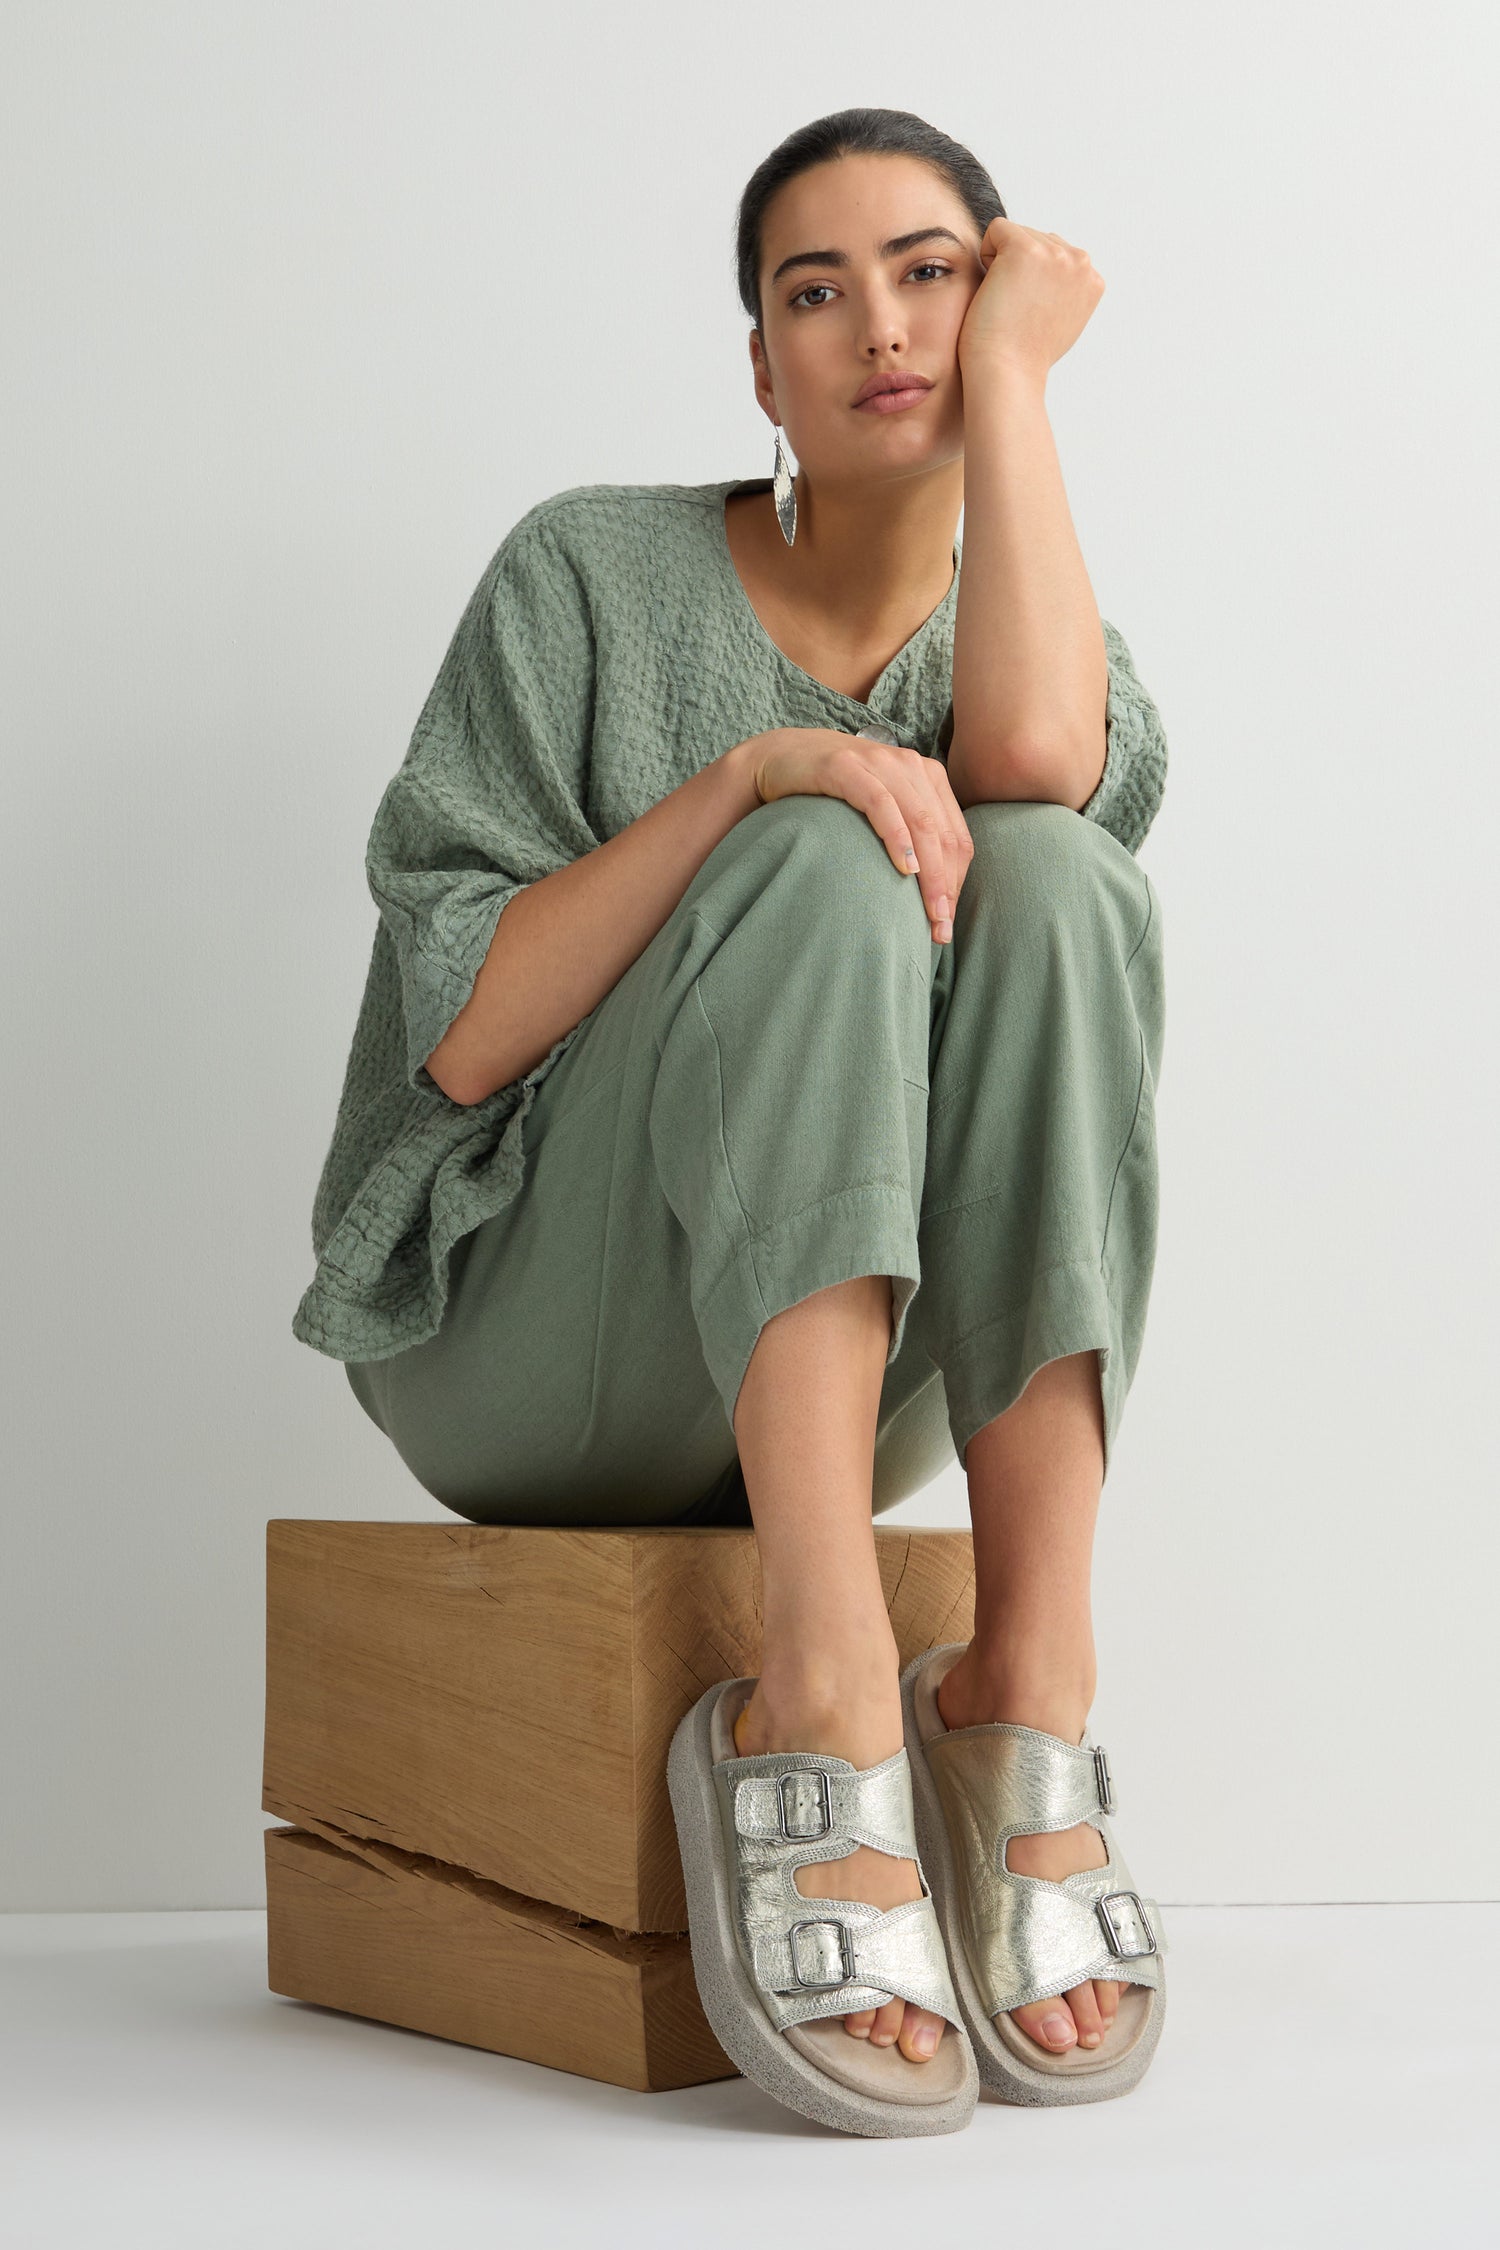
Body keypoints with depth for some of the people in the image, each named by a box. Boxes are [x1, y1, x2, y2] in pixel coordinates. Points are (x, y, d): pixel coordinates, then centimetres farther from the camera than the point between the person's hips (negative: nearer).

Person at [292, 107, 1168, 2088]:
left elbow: (1037, 761, -21)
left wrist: (1010, 368, -9)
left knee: (1052, 879, -24)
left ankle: (1034, 1663, -31)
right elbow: (457, 1034, -10)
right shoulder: (595, 572, 0)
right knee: (828, 870, -28)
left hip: (866, 1376, 3)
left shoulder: (1048, 651, 8)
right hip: (529, 1362, -2)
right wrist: (752, 777, -22)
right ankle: (827, 1667, -42)